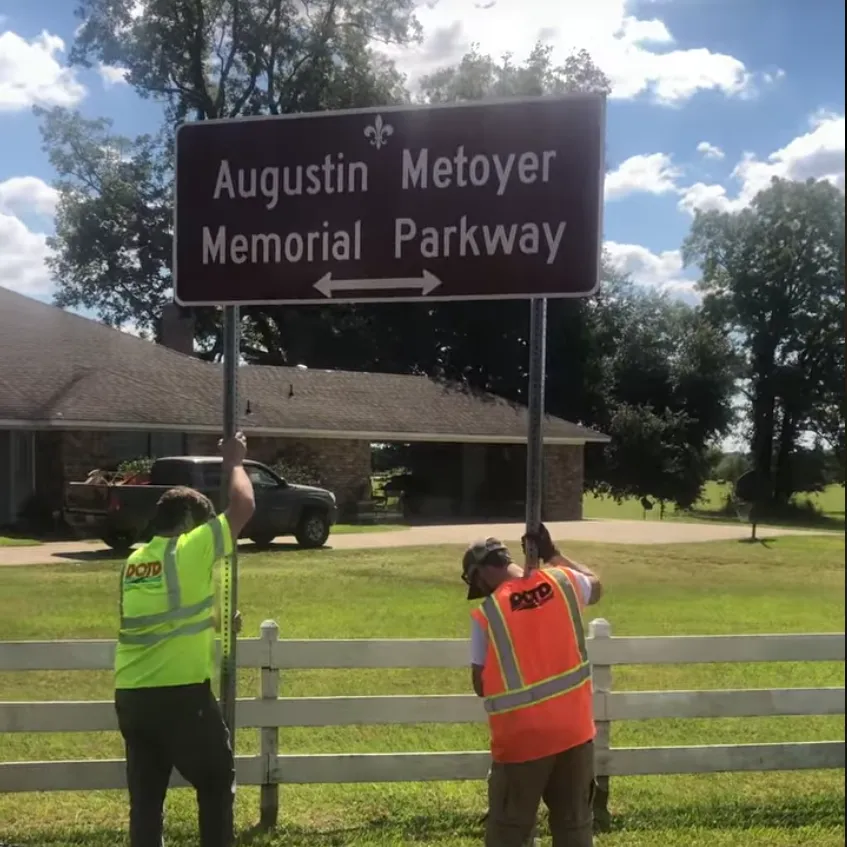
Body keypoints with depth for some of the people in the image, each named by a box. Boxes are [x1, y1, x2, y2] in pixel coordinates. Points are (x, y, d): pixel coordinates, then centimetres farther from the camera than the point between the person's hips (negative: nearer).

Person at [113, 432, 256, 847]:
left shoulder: (134, 560, 13)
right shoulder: (190, 550, -8)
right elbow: (243, 507, -4)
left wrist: (209, 623, 30)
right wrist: (234, 463, 10)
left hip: (130, 696, 7)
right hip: (181, 693, -6)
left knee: (145, 794, 12)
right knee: (216, 783, 11)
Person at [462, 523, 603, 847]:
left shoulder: (487, 613, -13)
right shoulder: (564, 582, -3)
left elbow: (480, 684, -6)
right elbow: (595, 586, 22)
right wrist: (552, 554, 23)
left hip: (521, 737, -3)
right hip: (574, 729, 4)